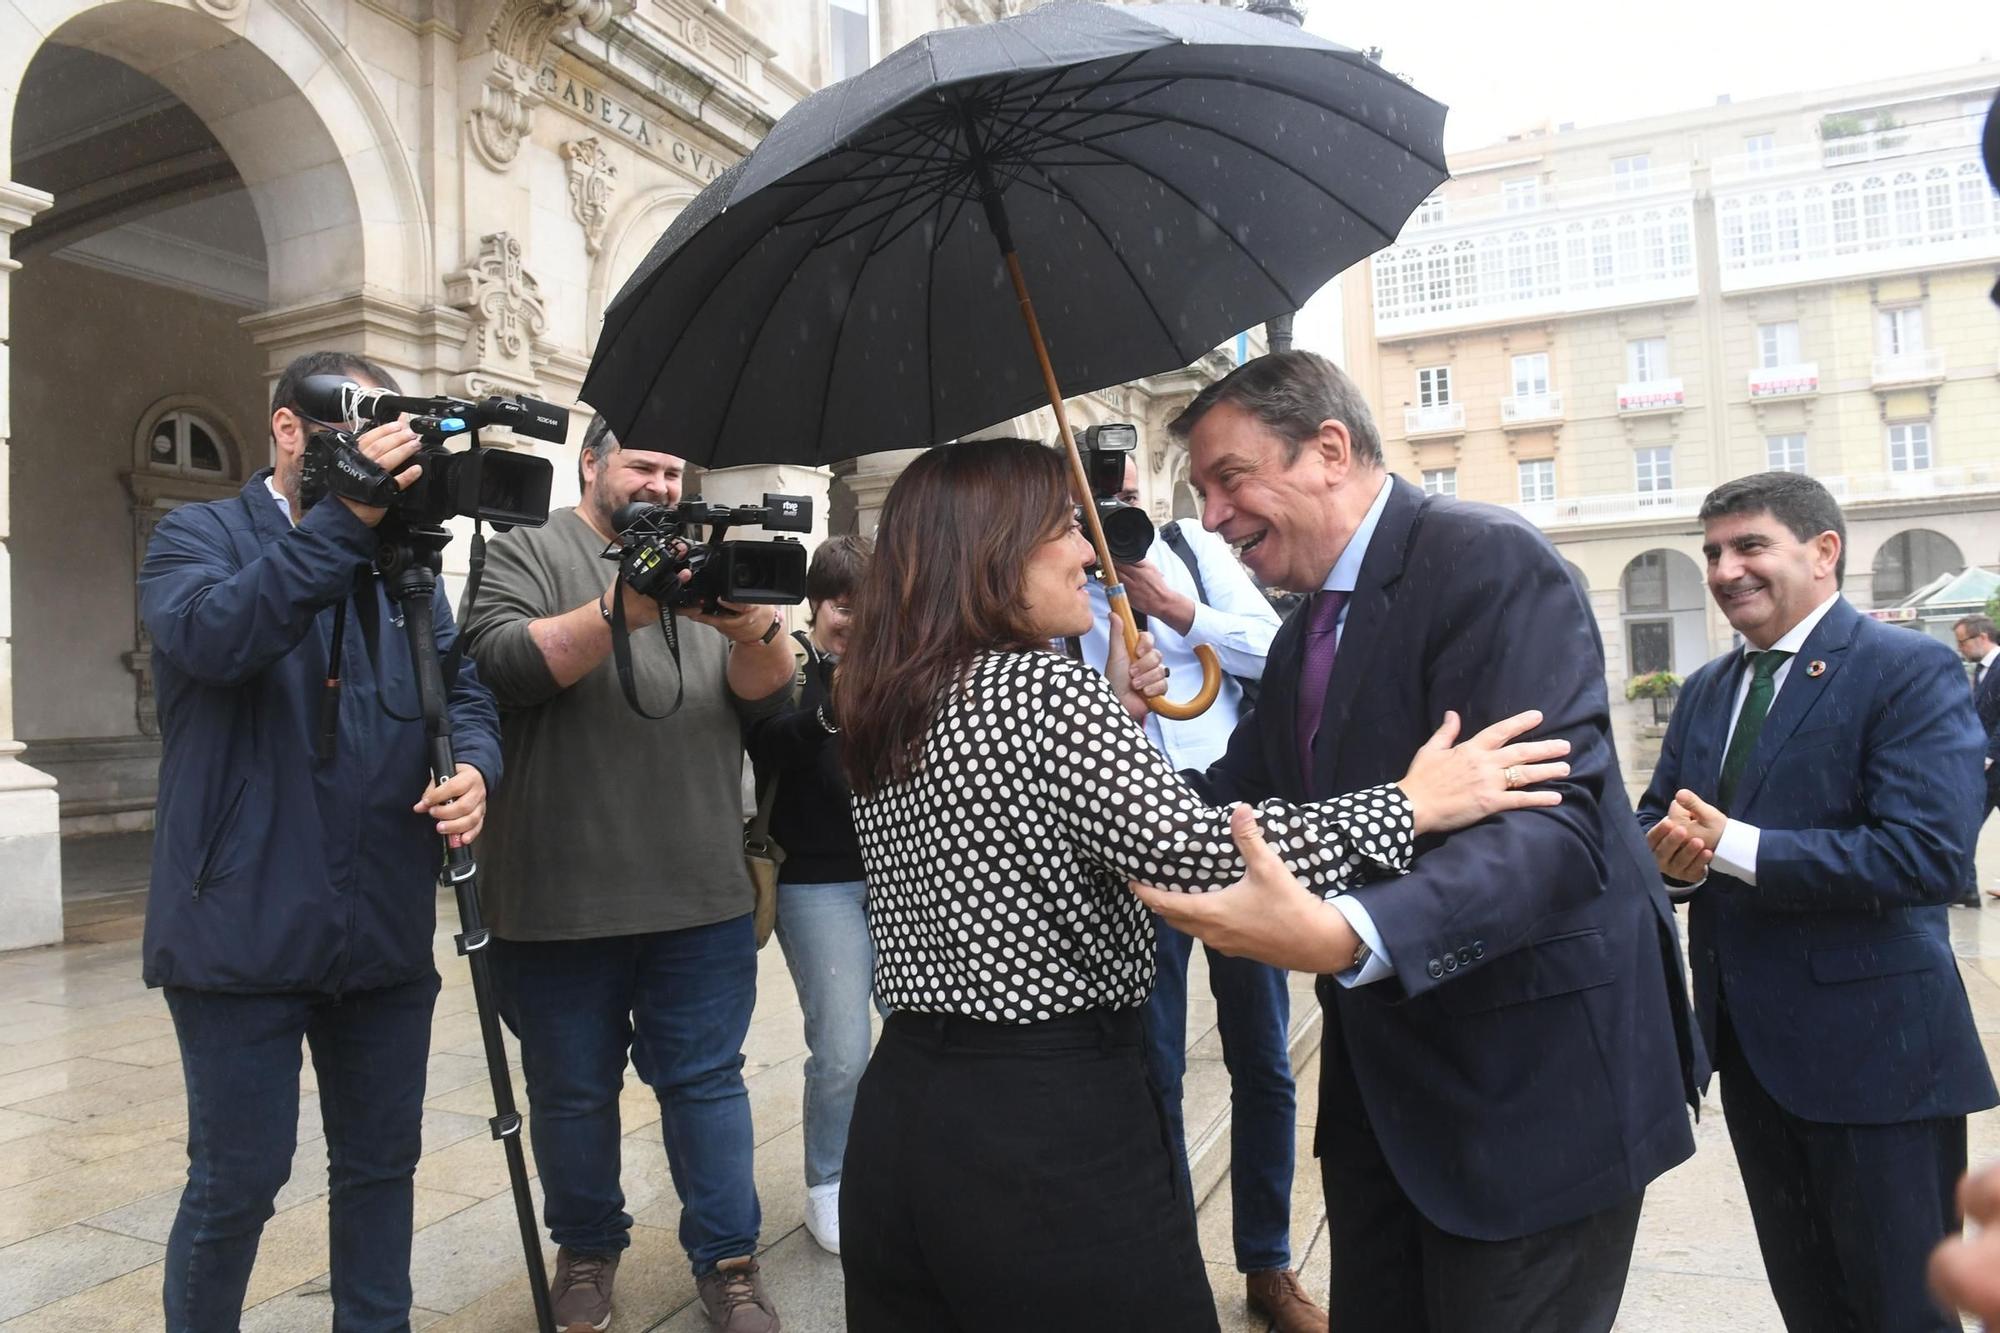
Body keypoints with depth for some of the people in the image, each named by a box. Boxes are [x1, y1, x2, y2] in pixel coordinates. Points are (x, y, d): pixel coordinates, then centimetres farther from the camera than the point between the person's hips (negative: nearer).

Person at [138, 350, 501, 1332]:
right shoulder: (198, 537, 0)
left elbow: (464, 692, 8)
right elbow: (212, 636, -22)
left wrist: (473, 766, -14)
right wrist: (347, 518, -28)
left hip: (386, 930, 5)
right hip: (244, 929, -4)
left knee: (381, 1163, 16)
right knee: (237, 1180, 6)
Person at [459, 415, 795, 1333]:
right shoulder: (528, 553, 5)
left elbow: (765, 697, 4)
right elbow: (505, 663, -14)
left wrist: (755, 630, -18)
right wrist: (620, 611, -27)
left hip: (701, 896, 3)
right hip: (561, 900, -2)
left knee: (707, 1081, 8)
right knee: (573, 1092, 12)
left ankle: (728, 1259, 21)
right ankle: (586, 1248, 33)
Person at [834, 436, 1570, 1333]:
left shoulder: (881, 717, 8)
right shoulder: (1045, 687, -16)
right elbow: (1191, 852, -25)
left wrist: (1107, 715, 14)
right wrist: (1411, 806, -17)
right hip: (1051, 1125, -8)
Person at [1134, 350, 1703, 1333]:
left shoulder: (1487, 561, -18)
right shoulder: (1302, 635, 11)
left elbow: (1555, 820, -30)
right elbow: (1229, 808, 8)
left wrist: (1347, 936, -43)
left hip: (1533, 1079, -8)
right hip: (1381, 1081, 8)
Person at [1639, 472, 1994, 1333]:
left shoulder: (1912, 671, -12)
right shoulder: (1706, 690, 11)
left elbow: (1929, 853, -23)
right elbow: (1658, 819, 10)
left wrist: (1733, 847, -22)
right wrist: (1672, 850, -14)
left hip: (1869, 1046, -6)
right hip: (1749, 1042, 7)